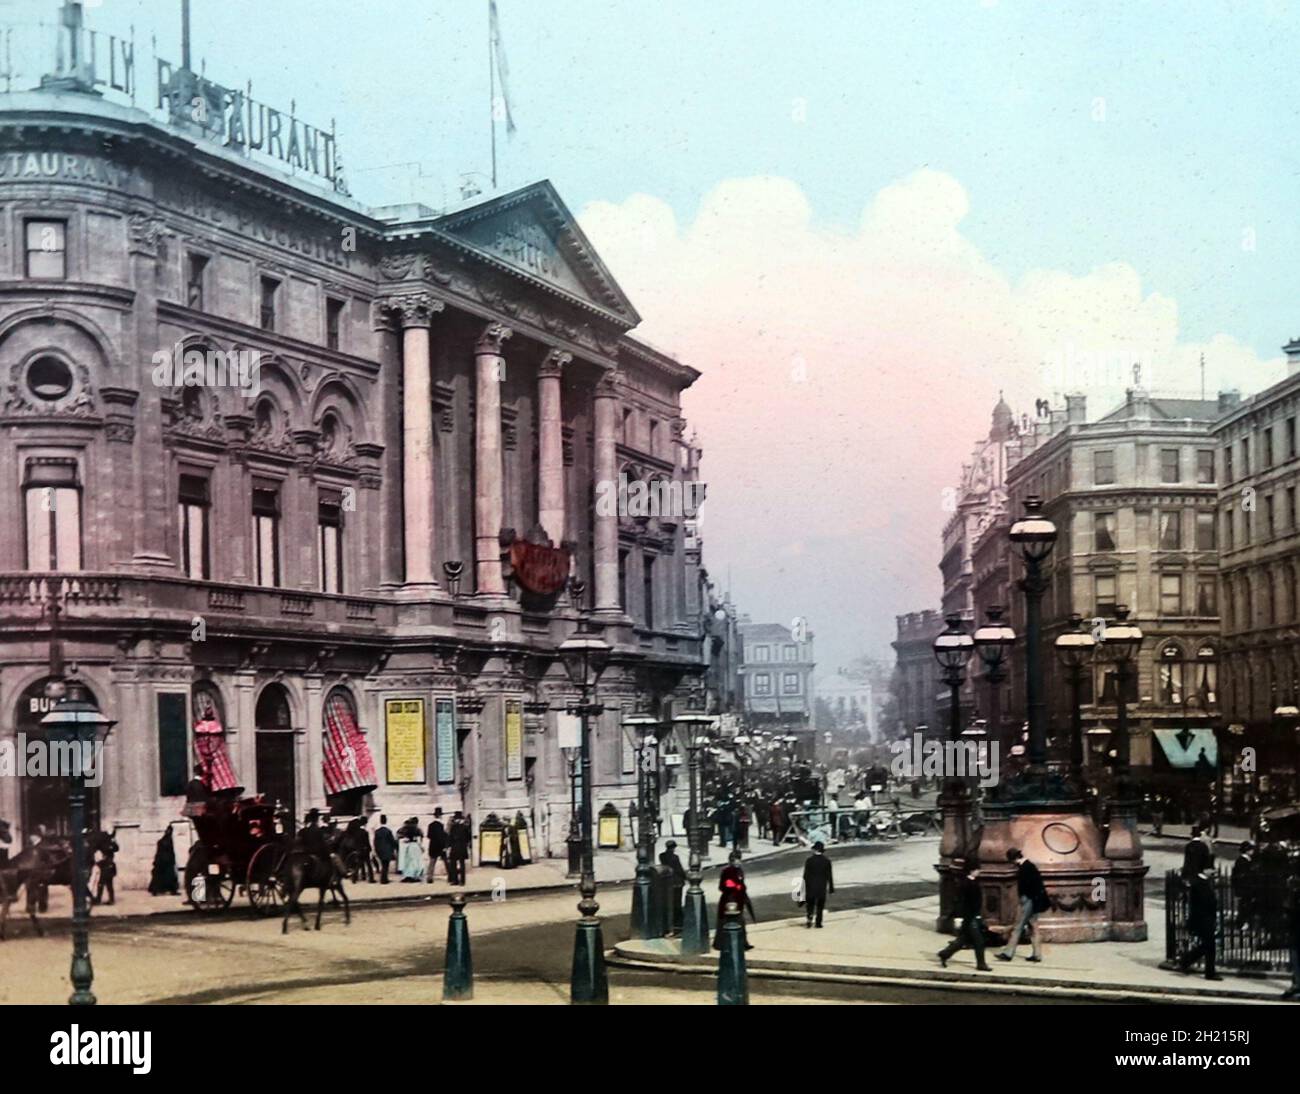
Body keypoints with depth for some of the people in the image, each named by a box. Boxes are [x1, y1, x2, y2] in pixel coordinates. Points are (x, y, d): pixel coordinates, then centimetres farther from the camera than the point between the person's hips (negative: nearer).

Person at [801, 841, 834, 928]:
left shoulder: (809, 860, -8)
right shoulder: (827, 861, -6)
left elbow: (805, 875, -6)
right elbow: (829, 876, -2)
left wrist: (805, 887, 2)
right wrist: (831, 888, 6)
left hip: (811, 887, 0)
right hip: (822, 887, 0)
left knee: (810, 904, 11)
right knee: (820, 906, 9)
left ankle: (809, 920, -4)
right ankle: (818, 923, 8)